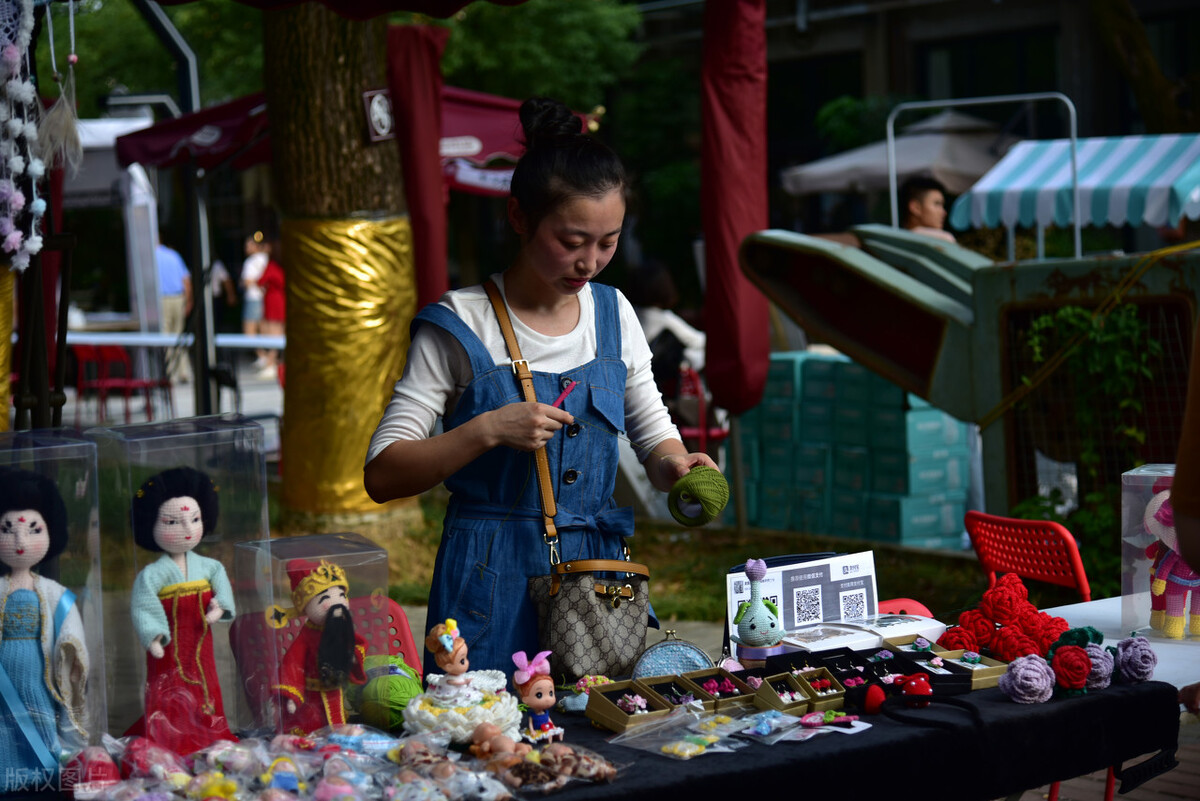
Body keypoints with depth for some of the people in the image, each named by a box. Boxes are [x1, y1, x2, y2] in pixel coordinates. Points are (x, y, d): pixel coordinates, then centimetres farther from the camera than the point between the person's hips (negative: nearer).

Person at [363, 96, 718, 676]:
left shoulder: (613, 314, 7)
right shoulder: (461, 326, -8)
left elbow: (655, 437, 16)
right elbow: (382, 476, -9)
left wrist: (675, 466, -6)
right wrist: (488, 429, -21)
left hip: (600, 565, 4)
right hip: (496, 583, -4)